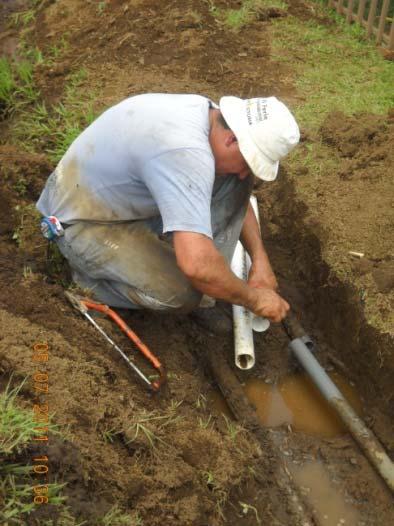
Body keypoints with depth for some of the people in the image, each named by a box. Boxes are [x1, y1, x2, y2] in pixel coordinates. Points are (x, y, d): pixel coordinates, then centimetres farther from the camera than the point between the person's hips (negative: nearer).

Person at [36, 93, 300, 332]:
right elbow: (196, 264, -44)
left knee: (233, 188, -6)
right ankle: (91, 275, 1)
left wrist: (259, 257, 1)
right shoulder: (186, 152, -36)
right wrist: (254, 299, -26)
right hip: (82, 220, -8)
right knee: (184, 291, -27)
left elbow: (237, 194, 11)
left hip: (127, 198, 9)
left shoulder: (212, 115, -6)